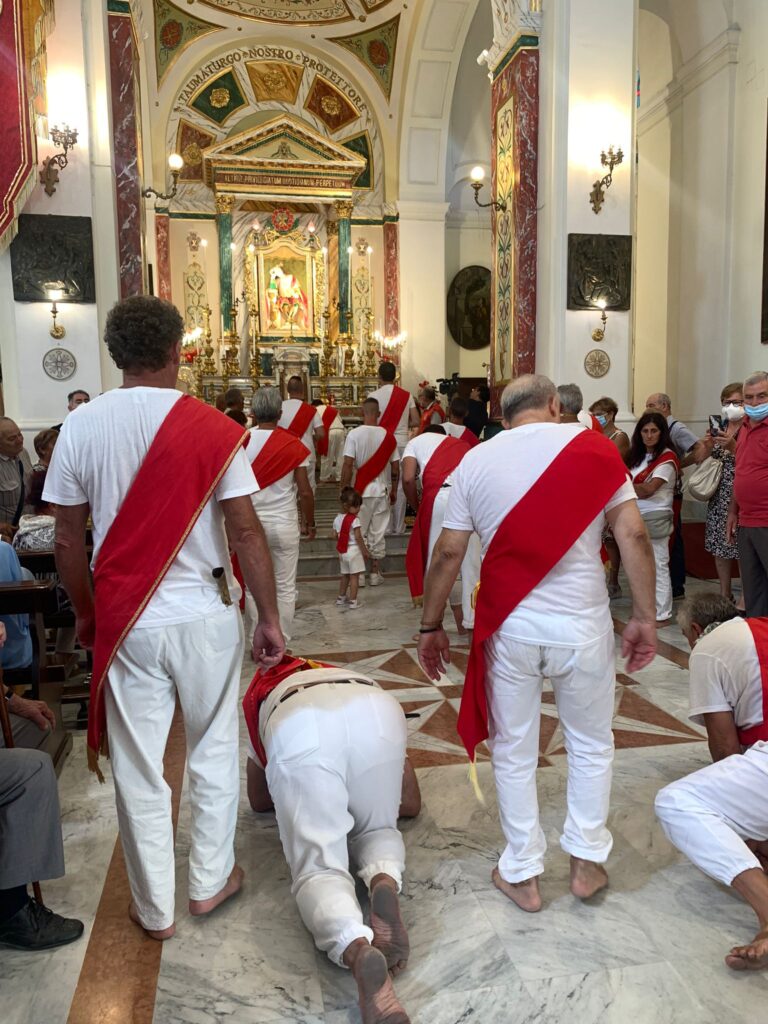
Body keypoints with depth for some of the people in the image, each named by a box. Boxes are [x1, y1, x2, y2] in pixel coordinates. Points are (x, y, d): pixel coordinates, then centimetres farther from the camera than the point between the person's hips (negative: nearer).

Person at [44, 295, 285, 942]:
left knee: (137, 765, 14)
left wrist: (87, 615, 16)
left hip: (124, 621, 2)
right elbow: (246, 531, -9)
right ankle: (211, 880, 33)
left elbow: (68, 540, 2)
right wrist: (270, 619, 0)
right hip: (205, 615, -1)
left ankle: (155, 908, 28)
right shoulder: (212, 429, -9)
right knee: (214, 749, 18)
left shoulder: (80, 428, -3)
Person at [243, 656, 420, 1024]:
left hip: (297, 729, -1)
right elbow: (411, 804, 44)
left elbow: (259, 800, 51)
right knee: (377, 829, 25)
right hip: (379, 712, 2)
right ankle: (384, 882, -7)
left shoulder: (265, 698, 47)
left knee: (319, 867, 2)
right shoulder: (365, 684, 46)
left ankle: (358, 951, -27)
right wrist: (363, 793, 58)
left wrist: (303, 794, 65)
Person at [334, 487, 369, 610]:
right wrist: (365, 551, -10)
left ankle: (341, 598, 28)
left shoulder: (337, 519, 5)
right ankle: (352, 601, 1)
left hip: (342, 552, 7)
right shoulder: (354, 519, -16)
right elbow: (358, 537, -17)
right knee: (354, 576, 0)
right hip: (354, 550, -7)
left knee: (344, 575, 19)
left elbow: (336, 536, 9)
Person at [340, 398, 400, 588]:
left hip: (360, 491, -2)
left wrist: (343, 488, -5)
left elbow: (348, 464, -14)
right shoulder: (388, 436, -1)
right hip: (382, 490, 2)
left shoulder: (354, 434, -11)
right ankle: (376, 573, 16)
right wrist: (394, 490, 13)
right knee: (378, 534, 10)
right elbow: (395, 467, 2)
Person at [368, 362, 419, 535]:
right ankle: (399, 526, 9)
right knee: (400, 485, 6)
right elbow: (416, 422, 0)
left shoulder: (374, 395, -6)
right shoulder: (407, 395, 2)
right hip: (402, 443, 2)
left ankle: (385, 526, 9)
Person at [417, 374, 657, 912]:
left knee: (514, 752, 16)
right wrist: (644, 617, 0)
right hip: (582, 624, 0)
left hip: (510, 626, 1)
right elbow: (634, 535, -8)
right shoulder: (593, 447, -2)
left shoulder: (476, 459, 1)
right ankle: (587, 858, 31)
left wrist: (431, 626, 10)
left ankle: (522, 873, 27)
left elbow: (448, 552, 1)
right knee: (591, 744, 21)